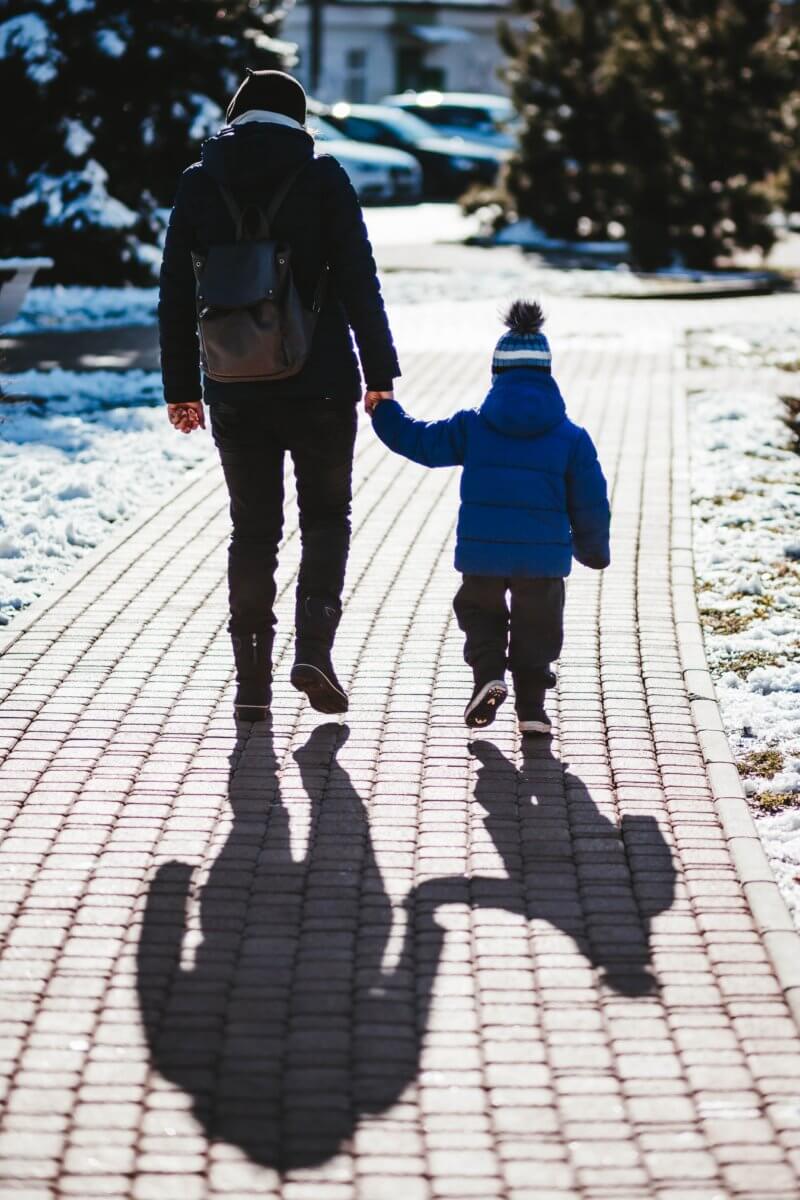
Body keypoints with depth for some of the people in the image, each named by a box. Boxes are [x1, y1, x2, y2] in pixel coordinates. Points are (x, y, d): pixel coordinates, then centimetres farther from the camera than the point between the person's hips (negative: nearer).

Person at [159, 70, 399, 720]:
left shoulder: (199, 184, 5)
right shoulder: (322, 178, -2)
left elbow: (175, 296, 6)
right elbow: (359, 281, -6)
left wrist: (181, 387, 12)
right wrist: (380, 373, -2)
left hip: (234, 391, 2)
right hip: (318, 385, -2)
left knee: (253, 527, 10)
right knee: (327, 516, 12)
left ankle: (252, 678, 7)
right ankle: (313, 647, -5)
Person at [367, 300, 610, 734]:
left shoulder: (471, 427, 0)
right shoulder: (570, 438, 1)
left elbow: (418, 441, 8)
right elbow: (589, 502, 4)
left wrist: (384, 413, 25)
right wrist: (594, 550, 20)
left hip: (482, 552, 0)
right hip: (544, 555, 0)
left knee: (479, 610, 23)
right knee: (536, 624, 14)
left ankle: (488, 673, 0)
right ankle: (530, 706, 11)